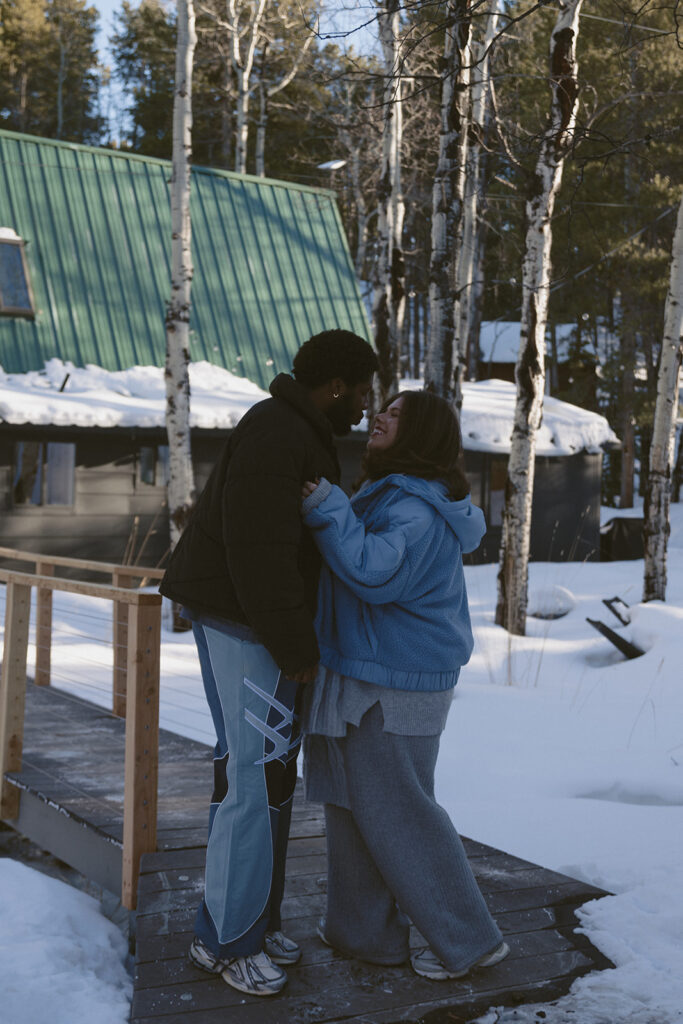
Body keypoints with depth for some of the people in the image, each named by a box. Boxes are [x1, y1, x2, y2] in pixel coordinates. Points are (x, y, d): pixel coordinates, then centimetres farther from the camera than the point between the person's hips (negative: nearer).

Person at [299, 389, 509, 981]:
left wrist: (325, 506, -26)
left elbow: (375, 572, -31)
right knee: (352, 800, 17)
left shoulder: (420, 510, -19)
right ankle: (365, 931, 29)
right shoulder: (392, 495, 14)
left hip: (391, 688, -10)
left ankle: (469, 939, 13)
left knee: (394, 810, -1)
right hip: (364, 672, 10)